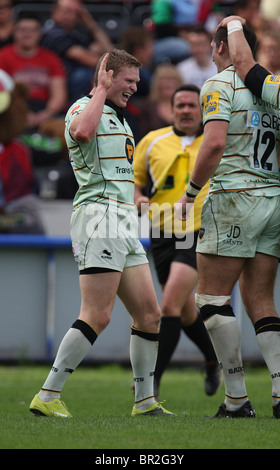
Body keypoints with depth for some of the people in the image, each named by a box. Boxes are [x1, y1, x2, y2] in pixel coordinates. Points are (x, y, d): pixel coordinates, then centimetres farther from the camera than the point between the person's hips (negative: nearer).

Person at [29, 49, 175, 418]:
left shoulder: (117, 118, 24)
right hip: (99, 215, -10)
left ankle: (145, 401, 13)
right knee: (97, 317, -16)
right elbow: (83, 132, -31)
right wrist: (101, 89, -19)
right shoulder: (83, 109, -6)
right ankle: (47, 397, -15)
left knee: (149, 314, 7)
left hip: (124, 224, 10)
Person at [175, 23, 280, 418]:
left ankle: (237, 397, -8)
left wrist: (190, 193, -8)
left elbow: (215, 144, -18)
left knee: (211, 297, -1)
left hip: (235, 197, -7)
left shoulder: (219, 85, -6)